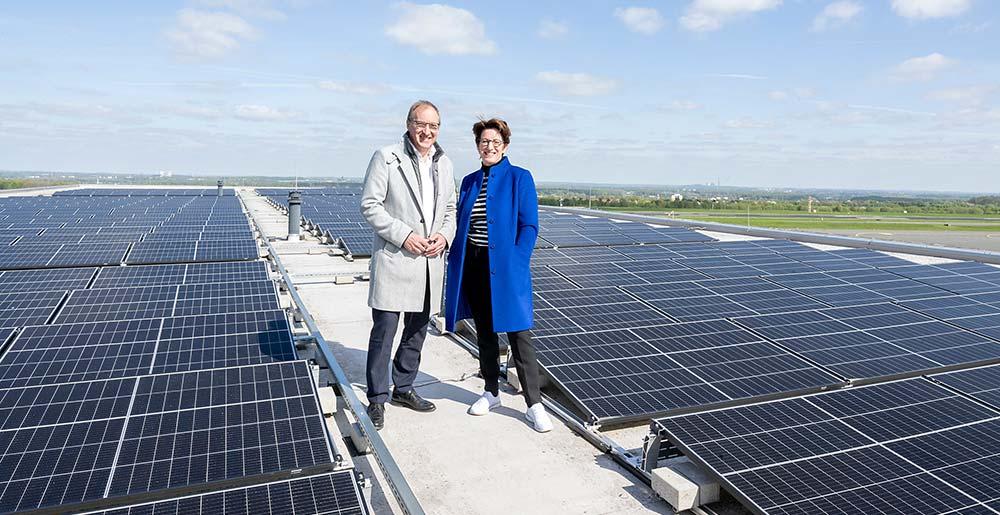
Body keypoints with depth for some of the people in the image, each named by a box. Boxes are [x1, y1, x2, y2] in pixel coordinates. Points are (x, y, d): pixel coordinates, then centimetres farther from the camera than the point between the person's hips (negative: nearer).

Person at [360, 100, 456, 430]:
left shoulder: (445, 164, 12)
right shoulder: (386, 158, -5)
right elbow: (370, 205, -9)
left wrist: (445, 235, -2)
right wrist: (404, 235, -17)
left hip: (430, 261, 6)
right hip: (394, 258, -6)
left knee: (418, 329, 15)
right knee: (384, 330, -4)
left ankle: (403, 389, 32)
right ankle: (377, 398, 12)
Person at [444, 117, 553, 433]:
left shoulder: (520, 178, -3)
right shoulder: (470, 181, 12)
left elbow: (529, 226, -7)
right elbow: (460, 225, 15)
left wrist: (515, 263, -17)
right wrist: (456, 262, 5)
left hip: (505, 268, -5)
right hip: (473, 265, 5)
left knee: (519, 335, -3)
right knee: (484, 332, 15)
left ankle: (534, 405, 5)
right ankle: (491, 392, 30)